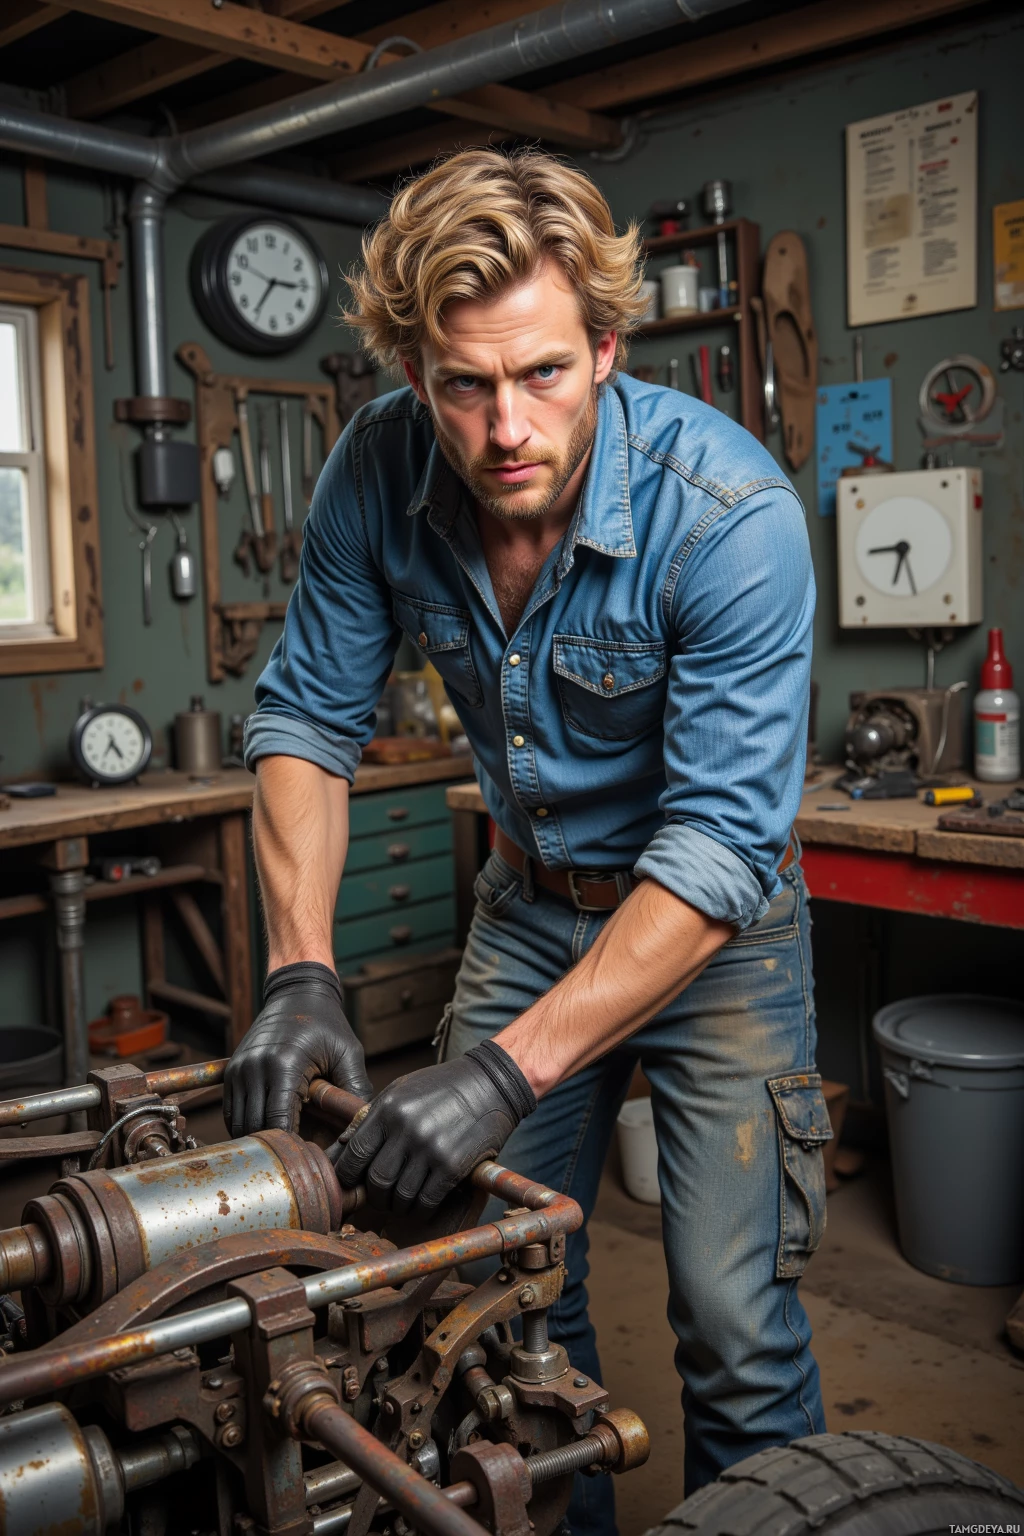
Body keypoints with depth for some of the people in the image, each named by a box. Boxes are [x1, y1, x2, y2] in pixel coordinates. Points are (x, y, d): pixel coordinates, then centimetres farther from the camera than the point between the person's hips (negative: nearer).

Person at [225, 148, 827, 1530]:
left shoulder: (731, 512, -29)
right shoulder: (380, 470, -16)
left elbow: (719, 847, -31)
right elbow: (308, 717, -8)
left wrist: (513, 1066, -37)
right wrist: (300, 973, -19)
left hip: (717, 922, -3)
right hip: (531, 897, 4)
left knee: (737, 1320, -4)